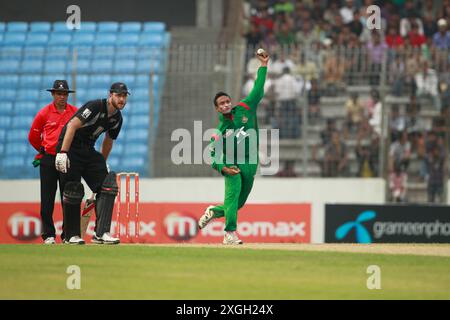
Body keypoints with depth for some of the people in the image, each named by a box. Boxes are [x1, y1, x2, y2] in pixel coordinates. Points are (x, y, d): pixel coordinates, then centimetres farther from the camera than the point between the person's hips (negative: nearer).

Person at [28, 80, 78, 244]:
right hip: (48, 160, -1)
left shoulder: (75, 112, 2)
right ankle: (48, 235, 4)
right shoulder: (44, 113, 0)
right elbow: (33, 136, 11)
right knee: (47, 200, -1)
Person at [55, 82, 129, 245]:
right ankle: (72, 235, 6)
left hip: (89, 152, 8)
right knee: (73, 191, -7)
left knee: (108, 186, -8)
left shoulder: (117, 118, 4)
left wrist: (102, 165, 24)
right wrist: (62, 152, -35)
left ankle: (101, 233, -13)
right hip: (70, 148, -8)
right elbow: (72, 125, -28)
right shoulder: (95, 107, -21)